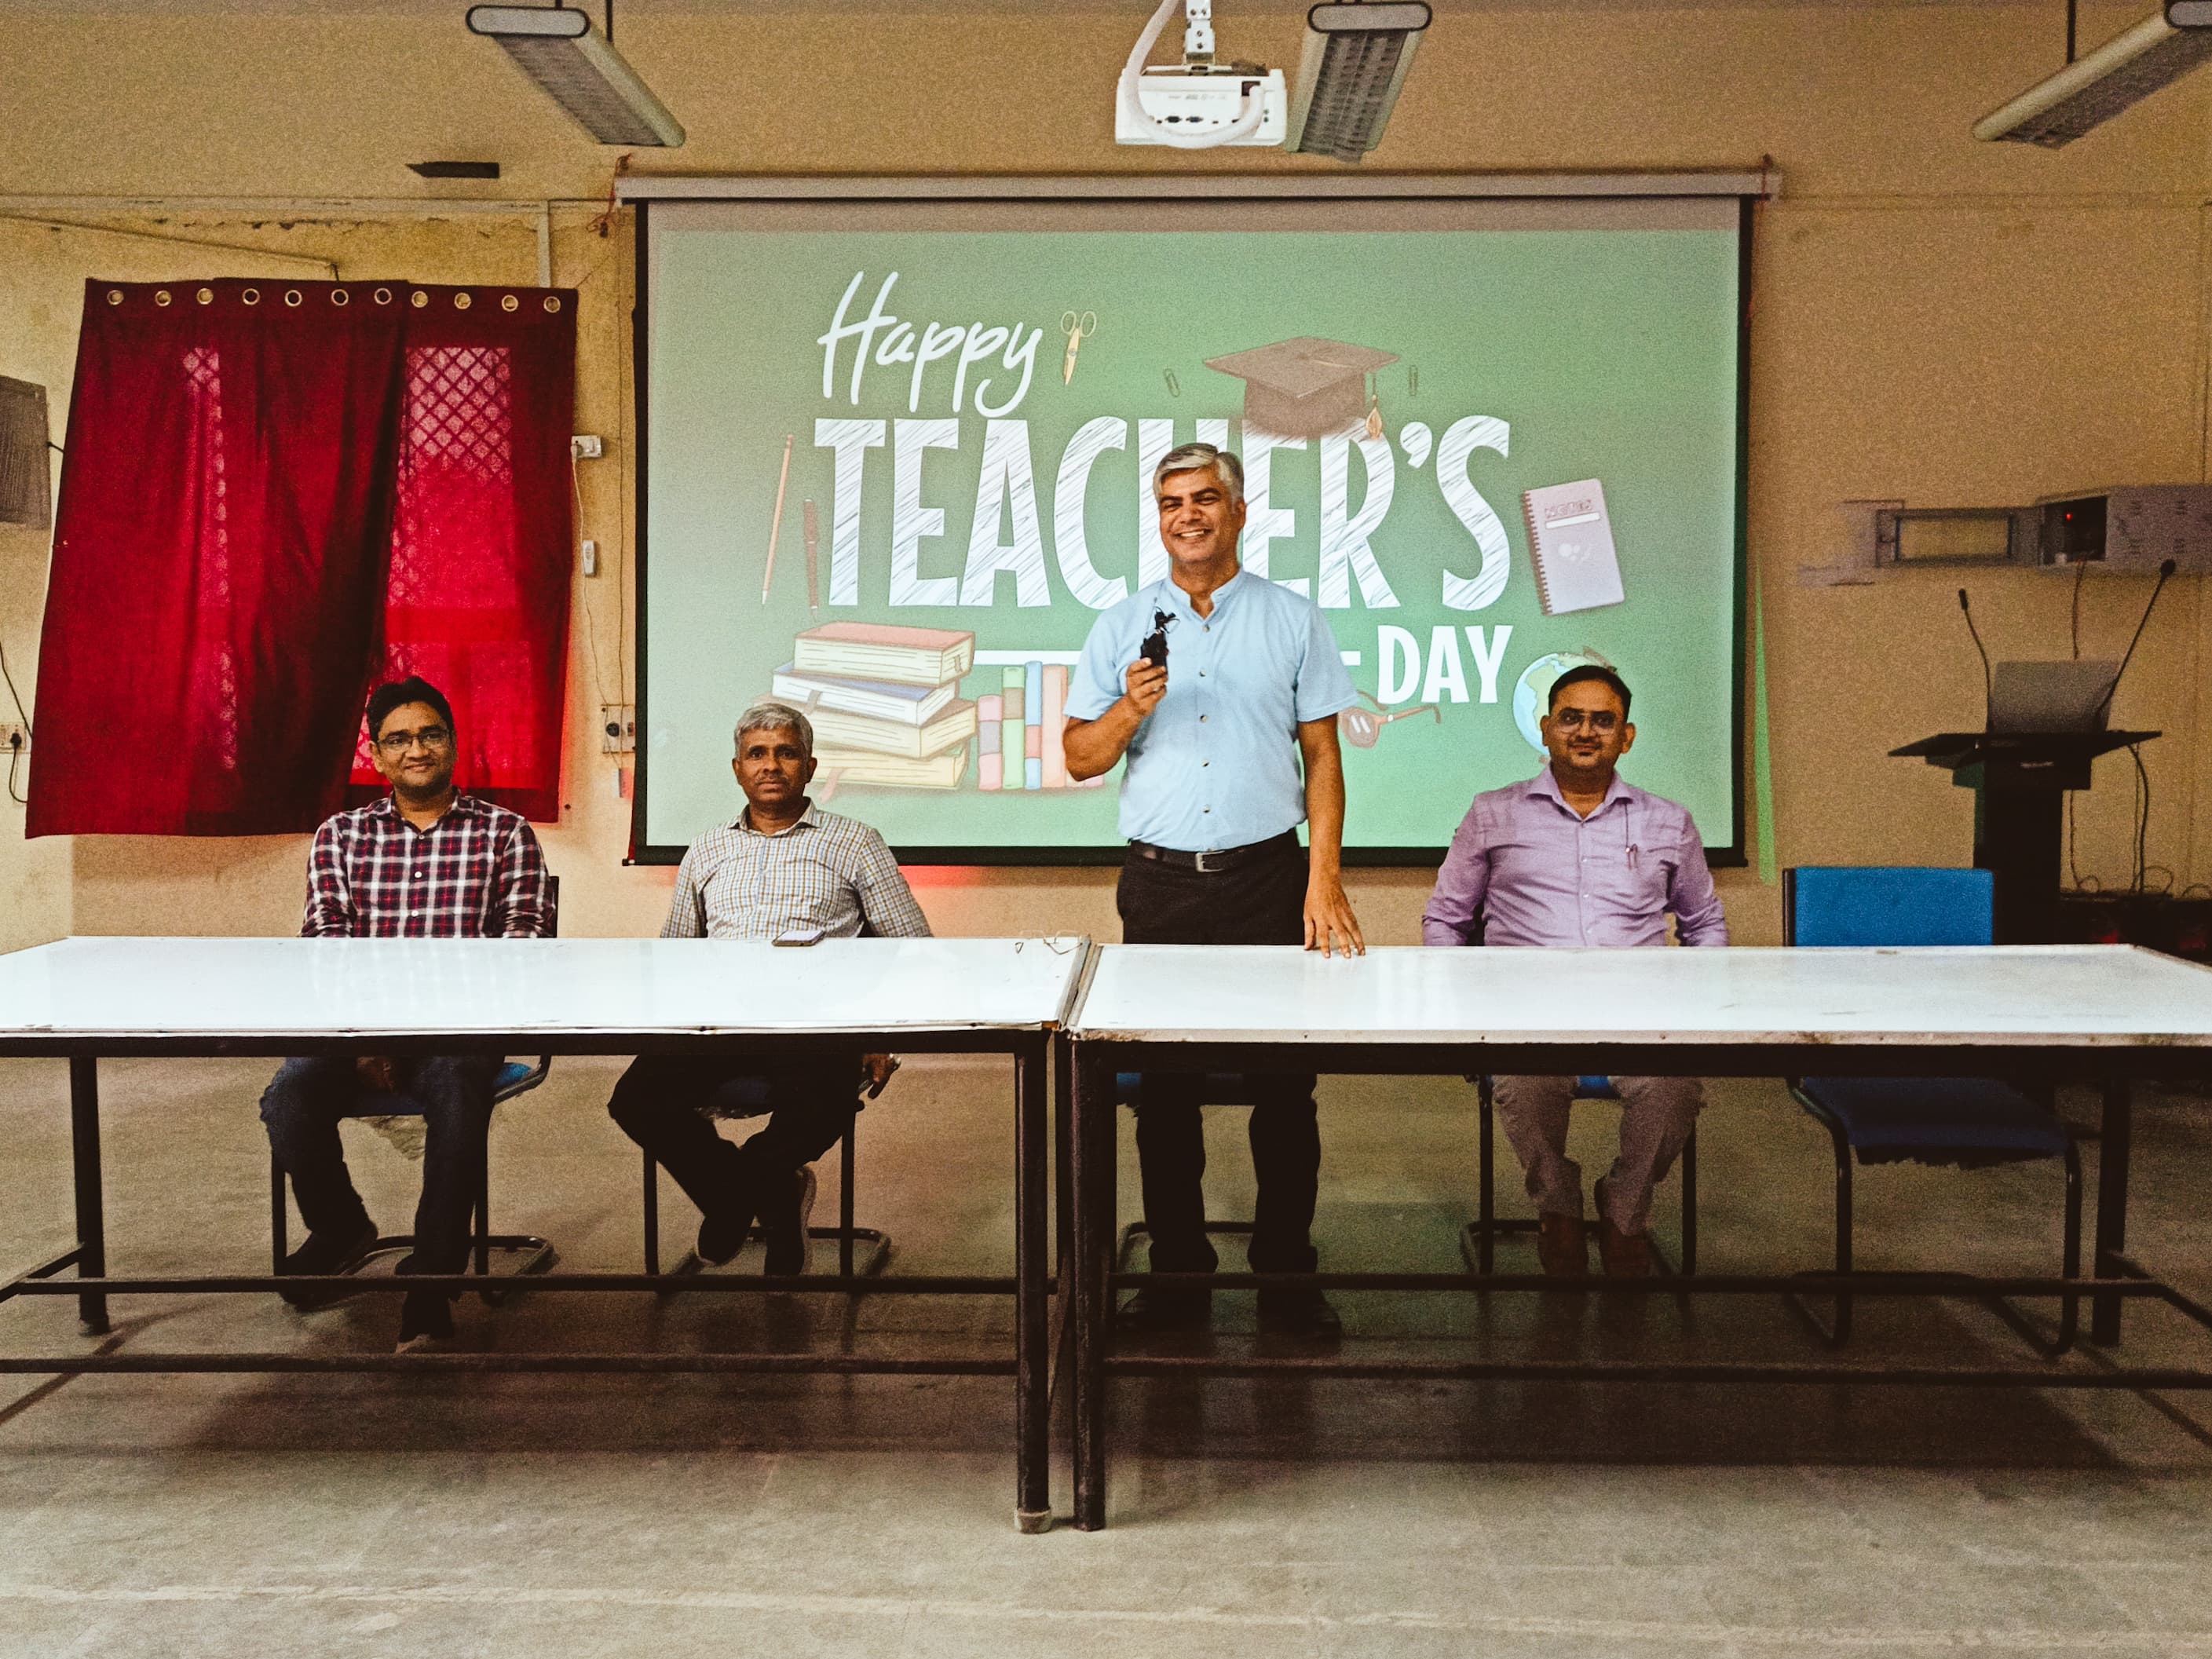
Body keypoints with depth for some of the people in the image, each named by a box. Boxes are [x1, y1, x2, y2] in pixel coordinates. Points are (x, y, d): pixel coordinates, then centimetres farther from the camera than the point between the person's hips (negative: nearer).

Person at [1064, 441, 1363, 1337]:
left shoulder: (1292, 619, 6)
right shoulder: (1121, 627, 9)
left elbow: (1321, 754, 4)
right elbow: (1080, 758, 9)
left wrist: (1325, 879, -4)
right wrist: (1130, 708, -12)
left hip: (1267, 876, -1)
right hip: (1159, 883, 2)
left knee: (1285, 1082, 0)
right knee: (1163, 1083, 5)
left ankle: (1286, 1270, 12)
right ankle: (1177, 1267, 16)